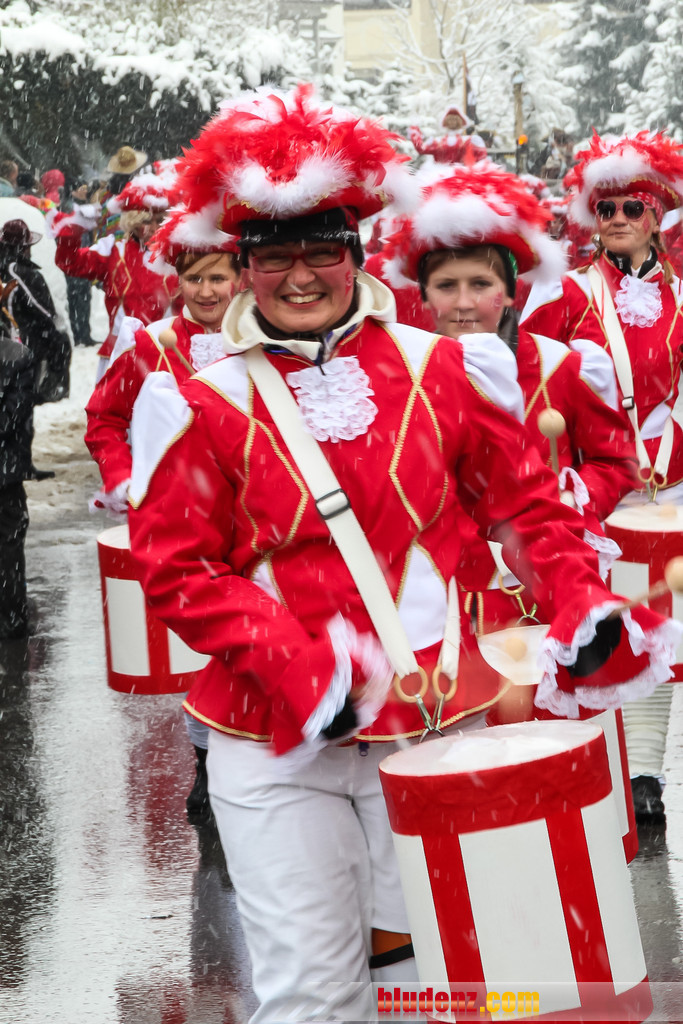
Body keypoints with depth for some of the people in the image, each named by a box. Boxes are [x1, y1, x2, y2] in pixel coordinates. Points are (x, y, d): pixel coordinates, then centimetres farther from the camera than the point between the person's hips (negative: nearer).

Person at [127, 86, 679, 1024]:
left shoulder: (437, 371, 3)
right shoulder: (206, 408, -3)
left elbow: (522, 499, 12)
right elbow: (177, 568, -4)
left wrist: (578, 601, -4)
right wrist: (292, 660, -17)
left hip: (433, 720, 2)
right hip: (277, 743, -2)